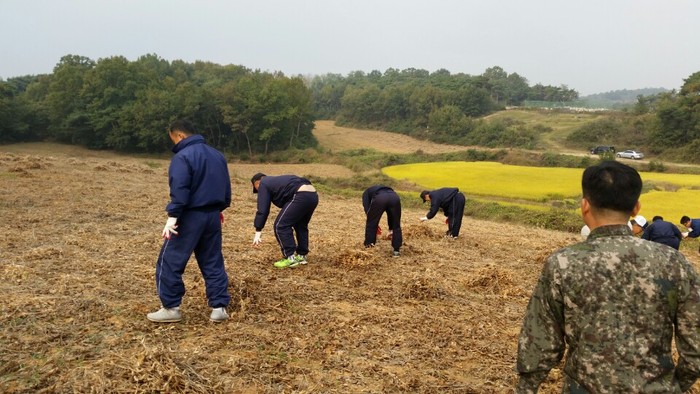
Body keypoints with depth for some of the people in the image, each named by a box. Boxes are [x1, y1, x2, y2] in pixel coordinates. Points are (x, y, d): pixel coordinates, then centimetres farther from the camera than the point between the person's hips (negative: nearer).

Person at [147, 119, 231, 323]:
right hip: (213, 216, 8)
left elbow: (179, 190, -22)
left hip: (190, 217, -7)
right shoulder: (217, 155, 12)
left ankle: (171, 308, 11)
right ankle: (219, 307, 13)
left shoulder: (183, 156, -12)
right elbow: (226, 187, 18)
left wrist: (172, 216, -21)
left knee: (170, 262, 6)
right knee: (213, 263, 12)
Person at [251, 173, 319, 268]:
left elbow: (262, 209, 4)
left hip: (301, 197, -9)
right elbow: (285, 204, 42)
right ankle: (302, 256, 31)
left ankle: (290, 258, 1)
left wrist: (258, 231, 6)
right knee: (301, 225, 27)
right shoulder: (277, 181, 37)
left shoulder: (263, 184, 12)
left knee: (280, 226, 0)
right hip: (313, 195, 9)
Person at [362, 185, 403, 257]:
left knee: (371, 224, 17)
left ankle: (368, 247, 23)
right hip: (394, 197, 4)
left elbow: (367, 208, 16)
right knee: (396, 226, 20)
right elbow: (391, 212, 48)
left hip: (380, 198, -3)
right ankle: (396, 250, 24)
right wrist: (391, 229, 54)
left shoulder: (366, 193, 36)